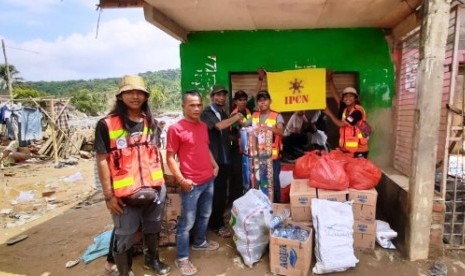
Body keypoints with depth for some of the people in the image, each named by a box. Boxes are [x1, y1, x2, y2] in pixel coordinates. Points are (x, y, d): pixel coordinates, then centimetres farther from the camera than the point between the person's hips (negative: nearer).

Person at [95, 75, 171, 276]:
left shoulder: (150, 123, 6)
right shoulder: (107, 125, -12)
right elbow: (102, 161, -12)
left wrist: (160, 181, 11)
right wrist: (109, 195, -13)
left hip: (154, 189, 5)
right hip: (125, 193, -5)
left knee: (153, 228, 24)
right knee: (124, 236, 12)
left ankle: (152, 259, 49)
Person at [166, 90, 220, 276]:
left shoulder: (203, 126, 8)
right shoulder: (176, 129, -14)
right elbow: (170, 158, -12)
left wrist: (214, 164, 9)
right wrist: (181, 180, -18)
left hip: (209, 180, 7)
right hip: (191, 184, -7)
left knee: (205, 215, 22)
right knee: (187, 222, 4)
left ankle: (200, 242, 44)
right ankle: (182, 258, 21)